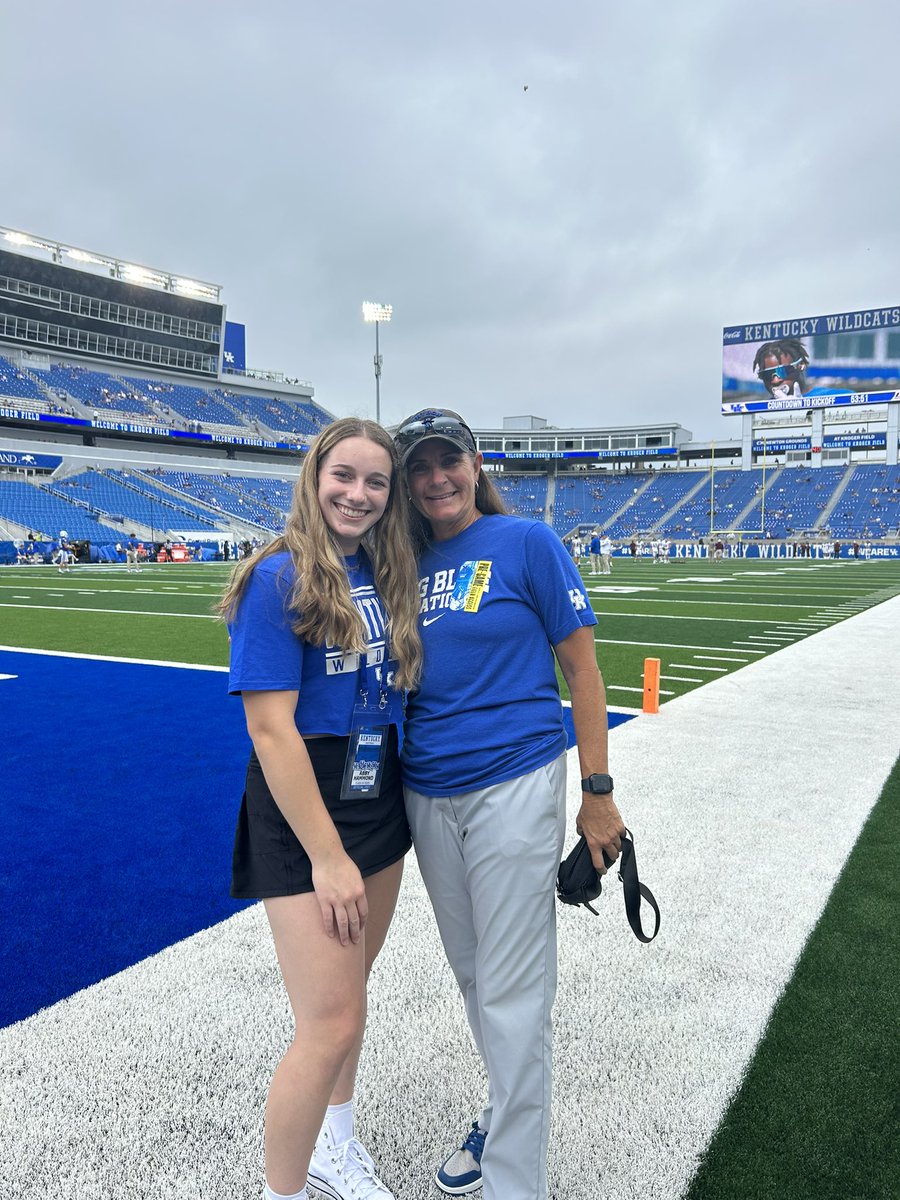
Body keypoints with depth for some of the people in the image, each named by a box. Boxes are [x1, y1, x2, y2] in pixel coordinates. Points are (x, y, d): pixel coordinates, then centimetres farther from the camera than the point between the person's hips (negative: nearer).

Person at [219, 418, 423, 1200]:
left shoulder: (386, 575, 4)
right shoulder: (279, 578, -16)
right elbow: (271, 729, -19)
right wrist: (327, 855, -18)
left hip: (381, 806, 7)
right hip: (304, 816, -6)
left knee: (347, 994, 21)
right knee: (332, 1027, -2)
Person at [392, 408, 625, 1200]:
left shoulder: (527, 542, -6)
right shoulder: (410, 563, 8)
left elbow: (581, 667, -6)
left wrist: (598, 794, -9)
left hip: (513, 788, -5)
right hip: (426, 793, 6)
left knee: (512, 994, 1)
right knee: (472, 976, 19)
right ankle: (505, 1117, 42)